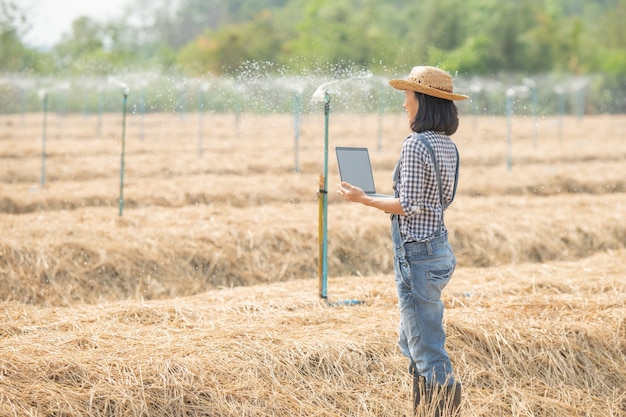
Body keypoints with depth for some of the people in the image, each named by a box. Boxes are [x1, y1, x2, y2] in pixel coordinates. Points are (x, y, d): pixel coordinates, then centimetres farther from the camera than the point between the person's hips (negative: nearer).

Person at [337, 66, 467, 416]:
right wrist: (384, 200, 23)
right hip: (440, 248, 10)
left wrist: (364, 199, -9)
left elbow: (409, 206, -18)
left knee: (427, 348, -4)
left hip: (417, 255, -10)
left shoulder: (416, 144, -17)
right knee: (411, 343, 20)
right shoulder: (448, 146, 9)